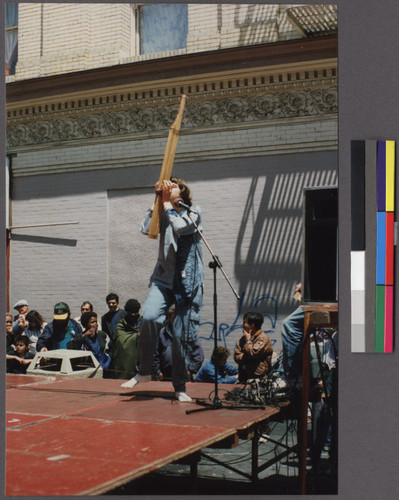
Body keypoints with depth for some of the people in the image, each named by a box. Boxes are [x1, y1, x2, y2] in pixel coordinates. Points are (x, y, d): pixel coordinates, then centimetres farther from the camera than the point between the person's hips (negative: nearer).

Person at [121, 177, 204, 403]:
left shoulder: (194, 212, 5)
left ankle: (180, 387, 11)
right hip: (163, 279, 2)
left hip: (189, 282, -2)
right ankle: (144, 371, -9)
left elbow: (179, 227, -16)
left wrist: (166, 203, -4)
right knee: (149, 317, -24)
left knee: (184, 335, -1)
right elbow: (146, 229, -4)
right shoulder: (164, 214, 15)